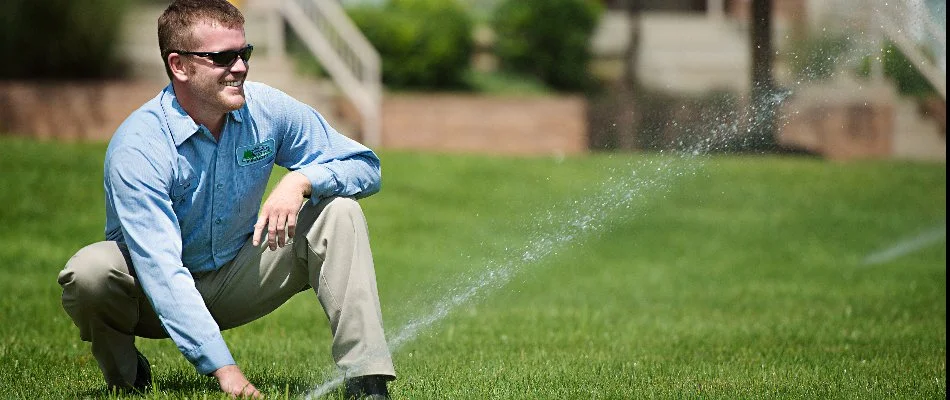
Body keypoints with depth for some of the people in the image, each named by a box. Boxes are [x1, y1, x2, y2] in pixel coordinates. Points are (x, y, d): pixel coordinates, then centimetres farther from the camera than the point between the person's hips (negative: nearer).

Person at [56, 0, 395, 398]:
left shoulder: (267, 109, -12)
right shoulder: (137, 147, -27)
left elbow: (365, 165, -5)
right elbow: (161, 272, -35)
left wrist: (301, 181, -28)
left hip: (235, 283, 4)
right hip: (158, 298, -4)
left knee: (339, 213, -15)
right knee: (89, 273, -35)